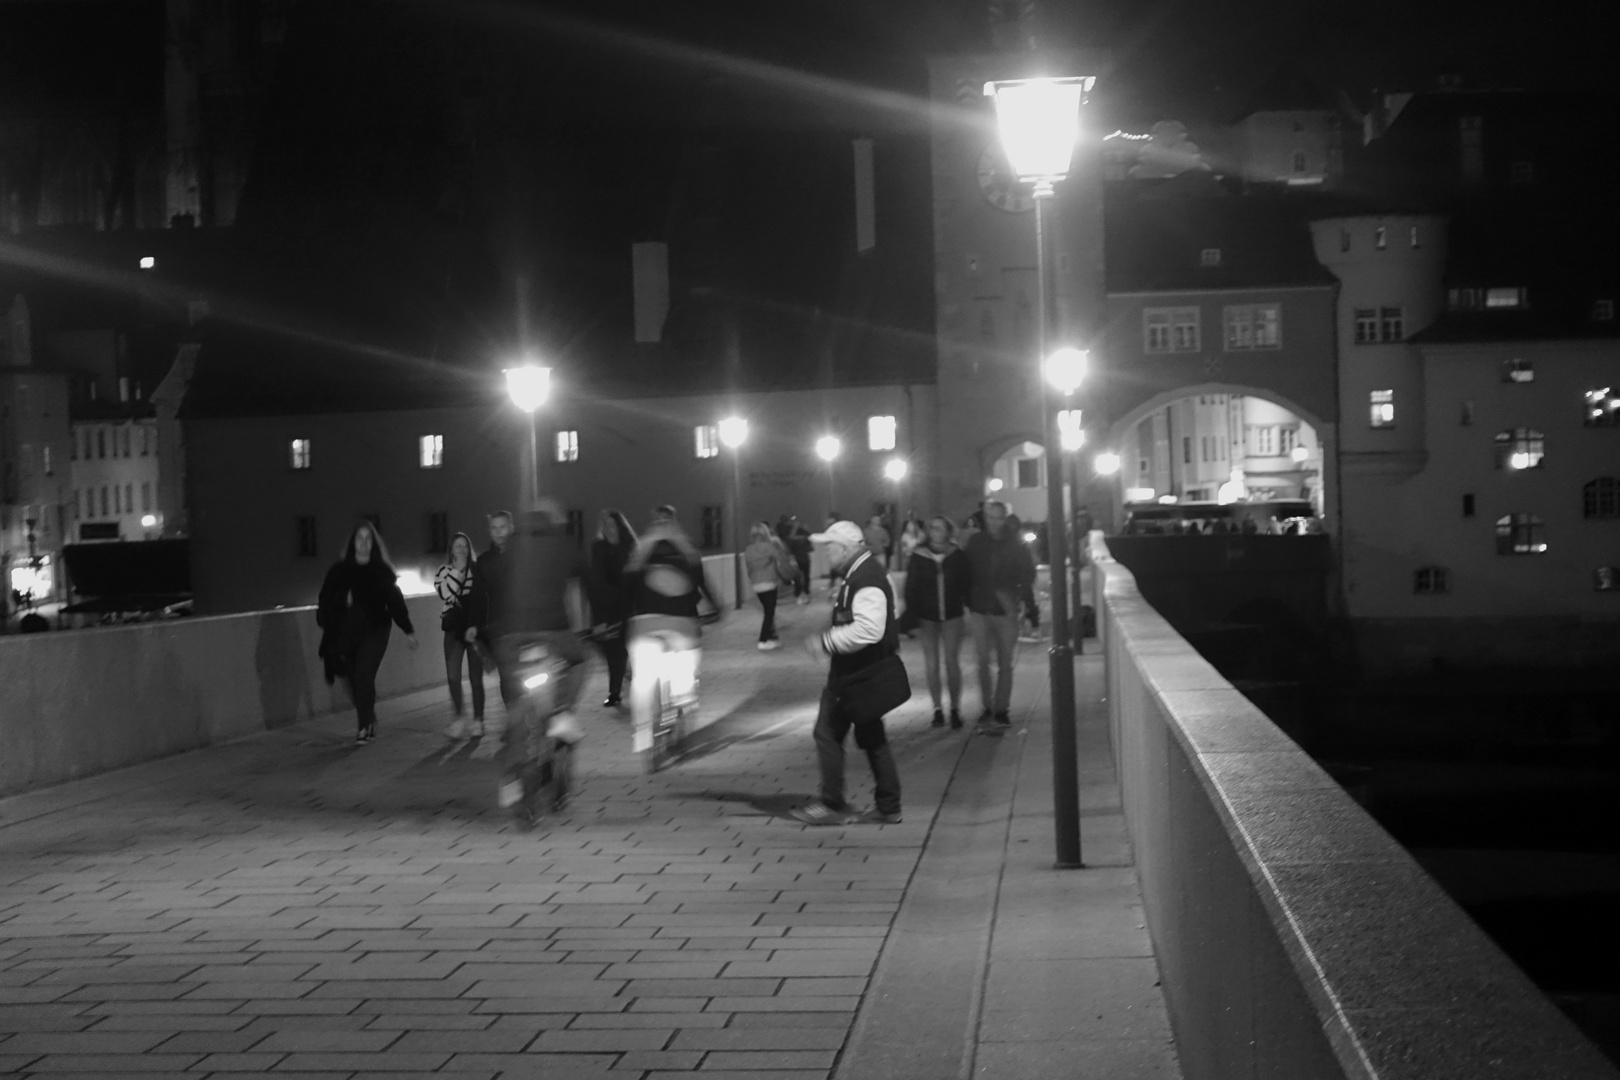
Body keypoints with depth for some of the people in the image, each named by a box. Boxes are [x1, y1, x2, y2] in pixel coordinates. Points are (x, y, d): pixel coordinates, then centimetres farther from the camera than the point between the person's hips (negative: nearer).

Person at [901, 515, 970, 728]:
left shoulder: (958, 556, -4)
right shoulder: (919, 557, -4)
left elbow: (965, 584, 3)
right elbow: (911, 588, -4)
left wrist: (965, 601, -11)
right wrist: (911, 614, -10)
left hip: (951, 616, -1)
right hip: (926, 617, 1)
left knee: (952, 663, -1)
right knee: (932, 664, 5)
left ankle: (955, 708, 9)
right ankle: (937, 709, 12)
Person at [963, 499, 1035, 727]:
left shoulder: (1015, 544, -2)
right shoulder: (975, 542, 1)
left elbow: (1028, 572, 6)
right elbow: (967, 574, 4)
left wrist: (1017, 597, -7)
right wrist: (969, 605, 1)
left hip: (1006, 612, -1)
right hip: (980, 612, 1)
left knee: (1005, 664, 2)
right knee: (983, 662, 2)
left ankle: (1002, 708, 10)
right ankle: (987, 706, 14)